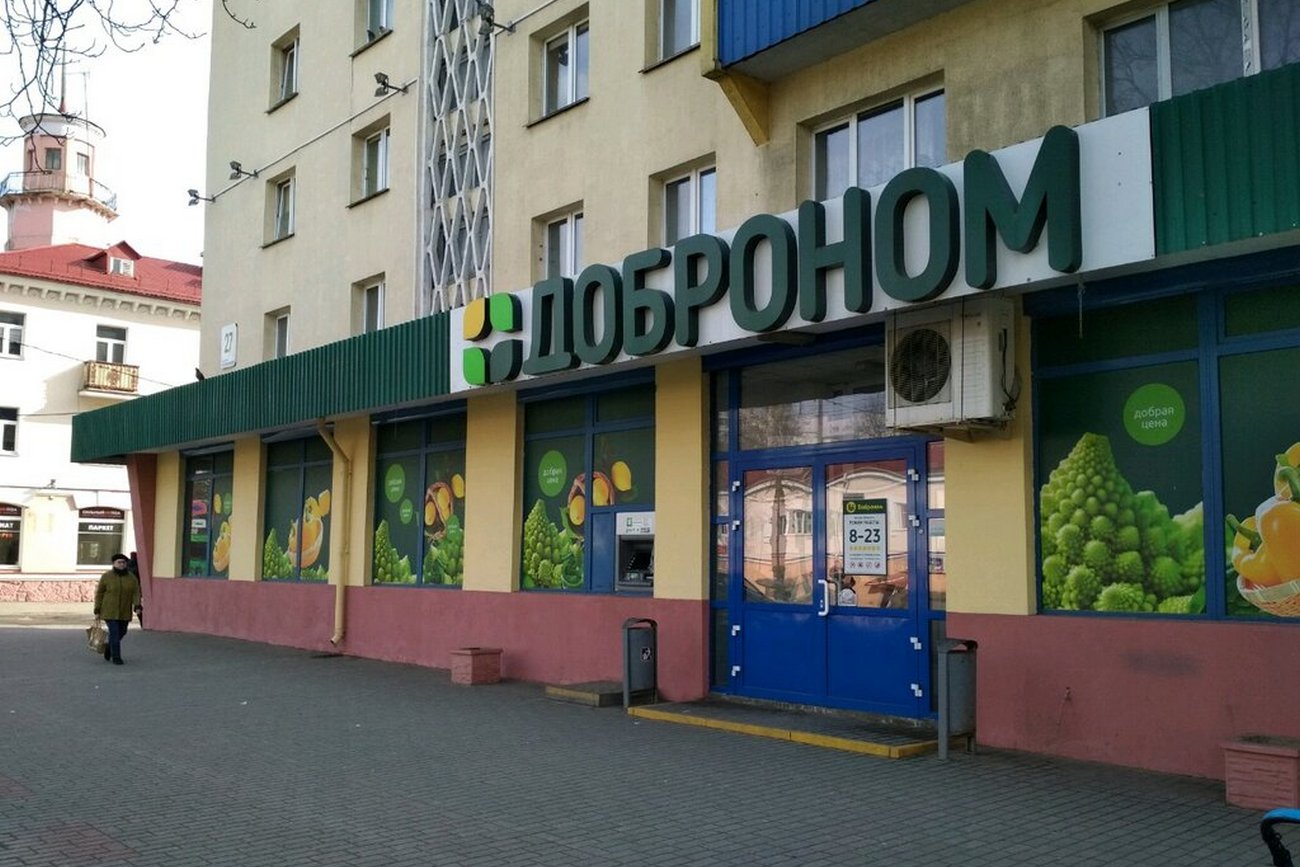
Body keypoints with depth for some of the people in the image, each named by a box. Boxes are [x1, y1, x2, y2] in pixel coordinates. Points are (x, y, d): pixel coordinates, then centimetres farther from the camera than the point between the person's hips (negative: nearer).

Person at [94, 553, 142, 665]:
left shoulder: (132, 578, -2)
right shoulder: (106, 577, -8)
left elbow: (136, 594, -6)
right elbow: (99, 594, -3)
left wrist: (137, 607, -22)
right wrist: (97, 610, -5)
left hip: (124, 611, 4)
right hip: (110, 610, -4)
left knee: (121, 632, 14)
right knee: (114, 633, -10)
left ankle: (109, 647, 42)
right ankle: (116, 657, -1)